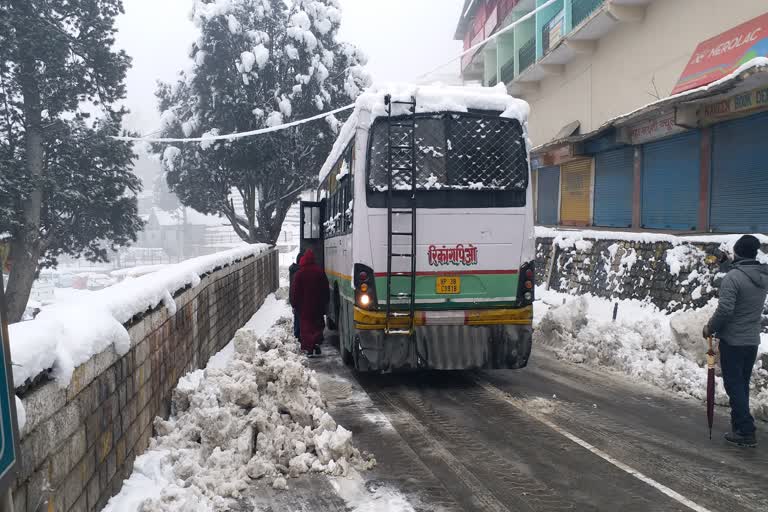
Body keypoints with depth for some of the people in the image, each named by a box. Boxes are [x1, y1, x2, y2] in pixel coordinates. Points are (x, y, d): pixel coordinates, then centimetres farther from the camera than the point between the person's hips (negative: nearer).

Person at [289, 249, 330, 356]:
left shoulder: (300, 273, -9)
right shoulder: (320, 272, -1)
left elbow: (295, 291, -5)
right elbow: (326, 289, 6)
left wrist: (294, 303, 6)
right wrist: (324, 303, 16)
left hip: (304, 306, -2)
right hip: (318, 306, 2)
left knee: (306, 327, 4)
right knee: (318, 326, 12)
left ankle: (308, 348, -1)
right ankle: (317, 344, -1)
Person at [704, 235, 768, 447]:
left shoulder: (733, 277, -20)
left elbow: (725, 309, -23)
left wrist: (710, 328, -8)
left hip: (732, 341, -7)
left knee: (734, 385, 0)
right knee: (743, 385, 17)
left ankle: (746, 432, 0)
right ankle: (739, 423, 26)